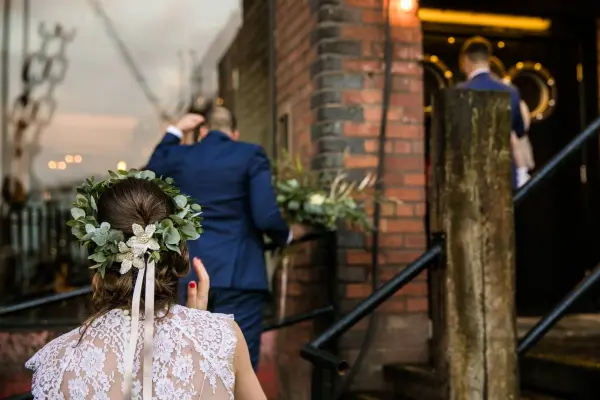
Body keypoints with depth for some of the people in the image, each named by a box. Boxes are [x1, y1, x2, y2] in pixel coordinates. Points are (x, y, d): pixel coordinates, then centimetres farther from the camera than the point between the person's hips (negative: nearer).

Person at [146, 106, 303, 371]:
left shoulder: (178, 157, 9)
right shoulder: (251, 155, -2)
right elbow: (266, 217, -12)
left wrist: (174, 132, 36)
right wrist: (287, 235, 10)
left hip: (188, 275, 4)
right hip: (238, 275, -4)